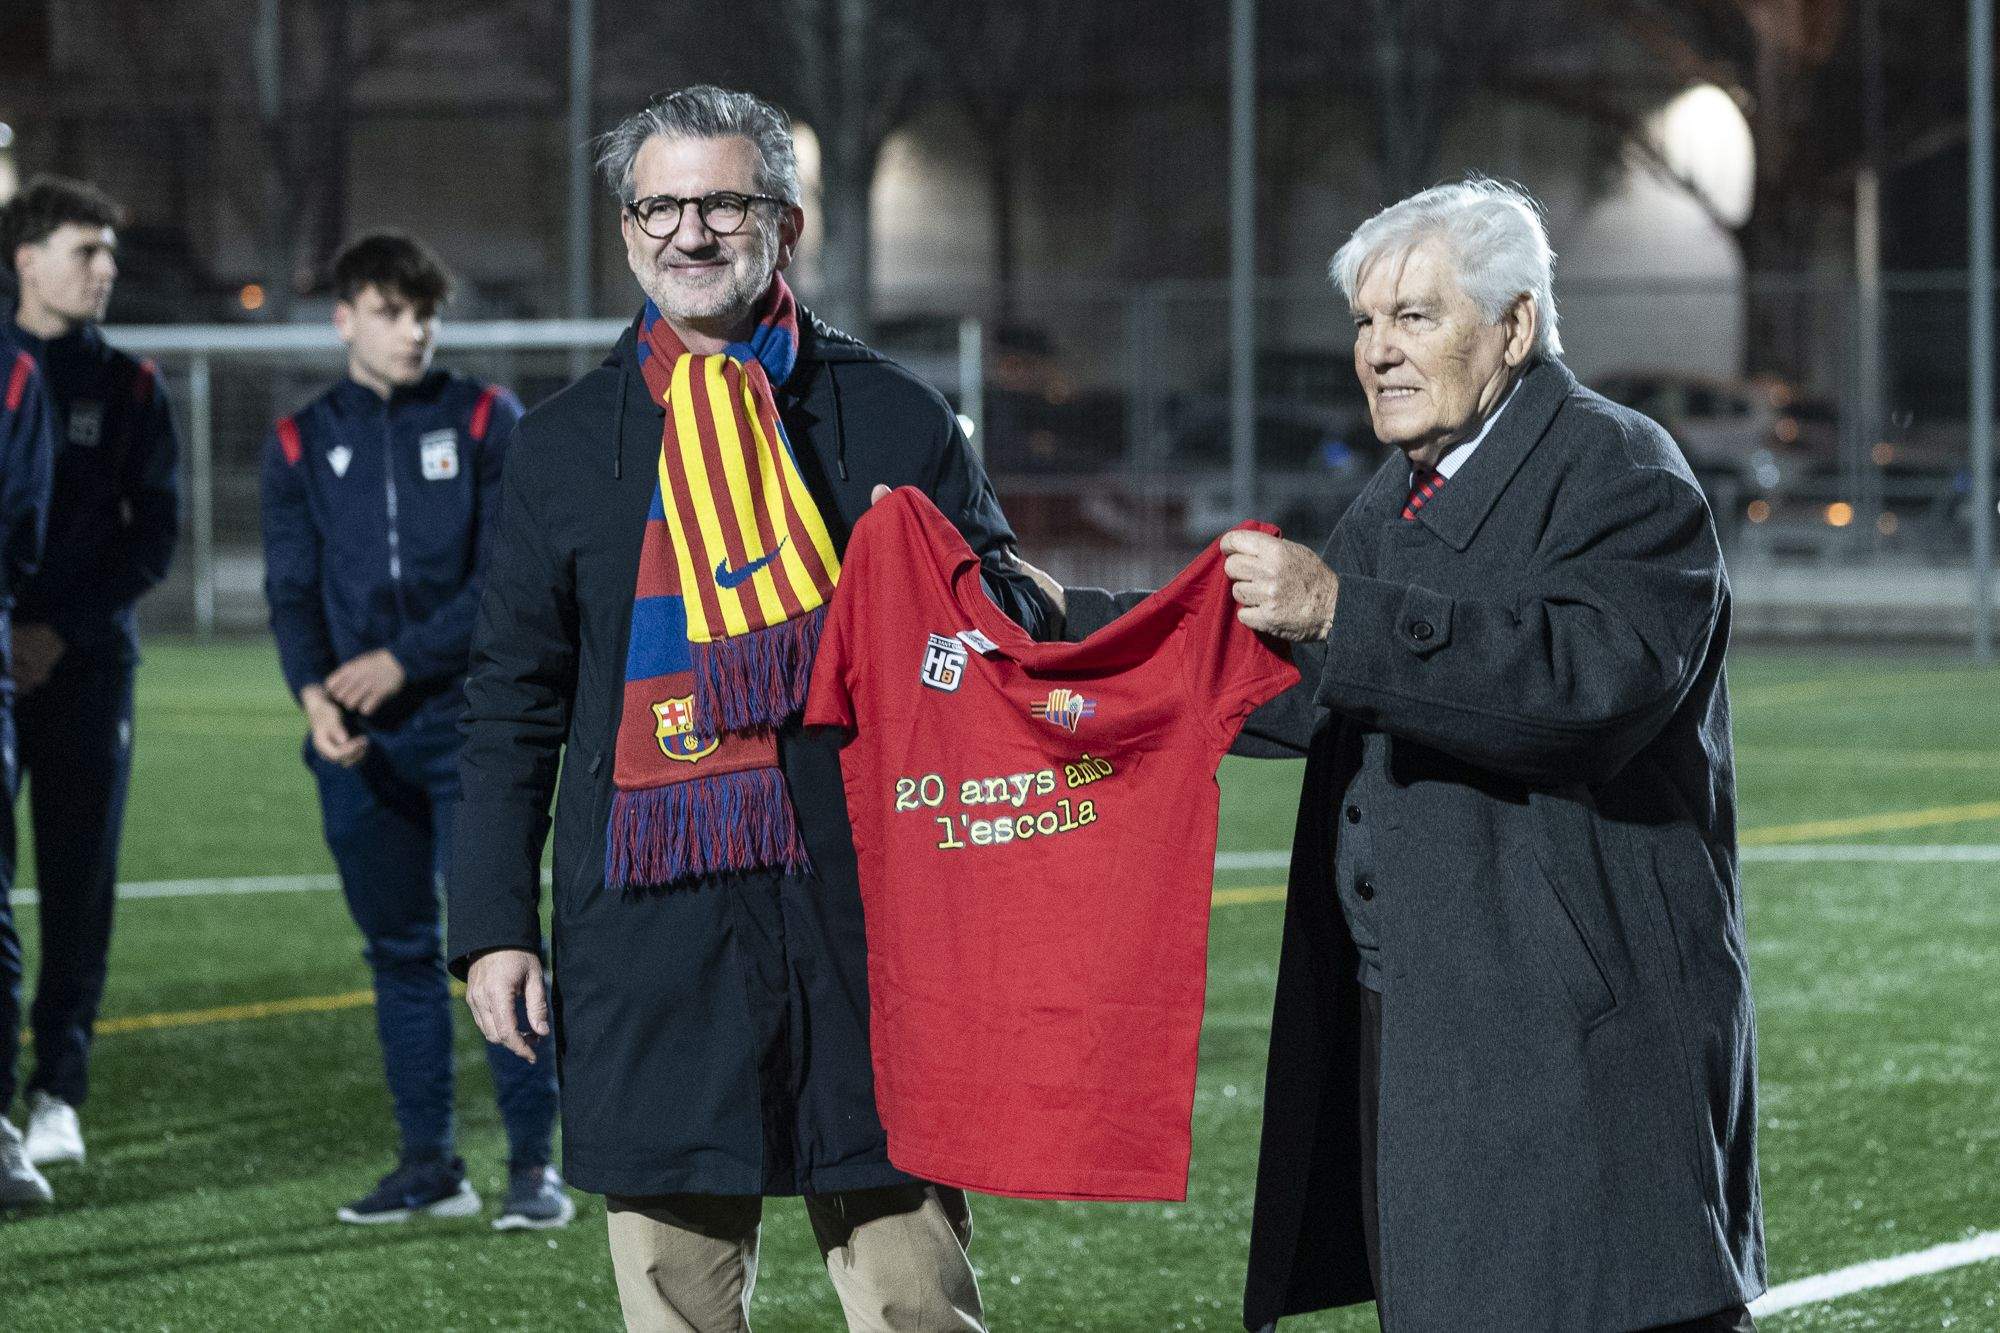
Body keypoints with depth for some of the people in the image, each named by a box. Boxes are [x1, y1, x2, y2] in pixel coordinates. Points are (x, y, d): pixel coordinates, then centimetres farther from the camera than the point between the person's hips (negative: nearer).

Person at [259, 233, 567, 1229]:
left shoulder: (484, 421, 2)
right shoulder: (301, 443, 8)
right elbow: (292, 588, 3)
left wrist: (403, 660, -14)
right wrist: (314, 691, -16)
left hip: (471, 724, -3)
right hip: (358, 740, 3)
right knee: (399, 951, 8)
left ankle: (532, 1163, -4)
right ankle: (429, 1162, 15)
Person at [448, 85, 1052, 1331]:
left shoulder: (896, 421, 7)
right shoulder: (564, 445, 11)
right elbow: (513, 707, 13)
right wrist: (492, 923, 6)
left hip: (867, 927, -1)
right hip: (653, 939, 1)